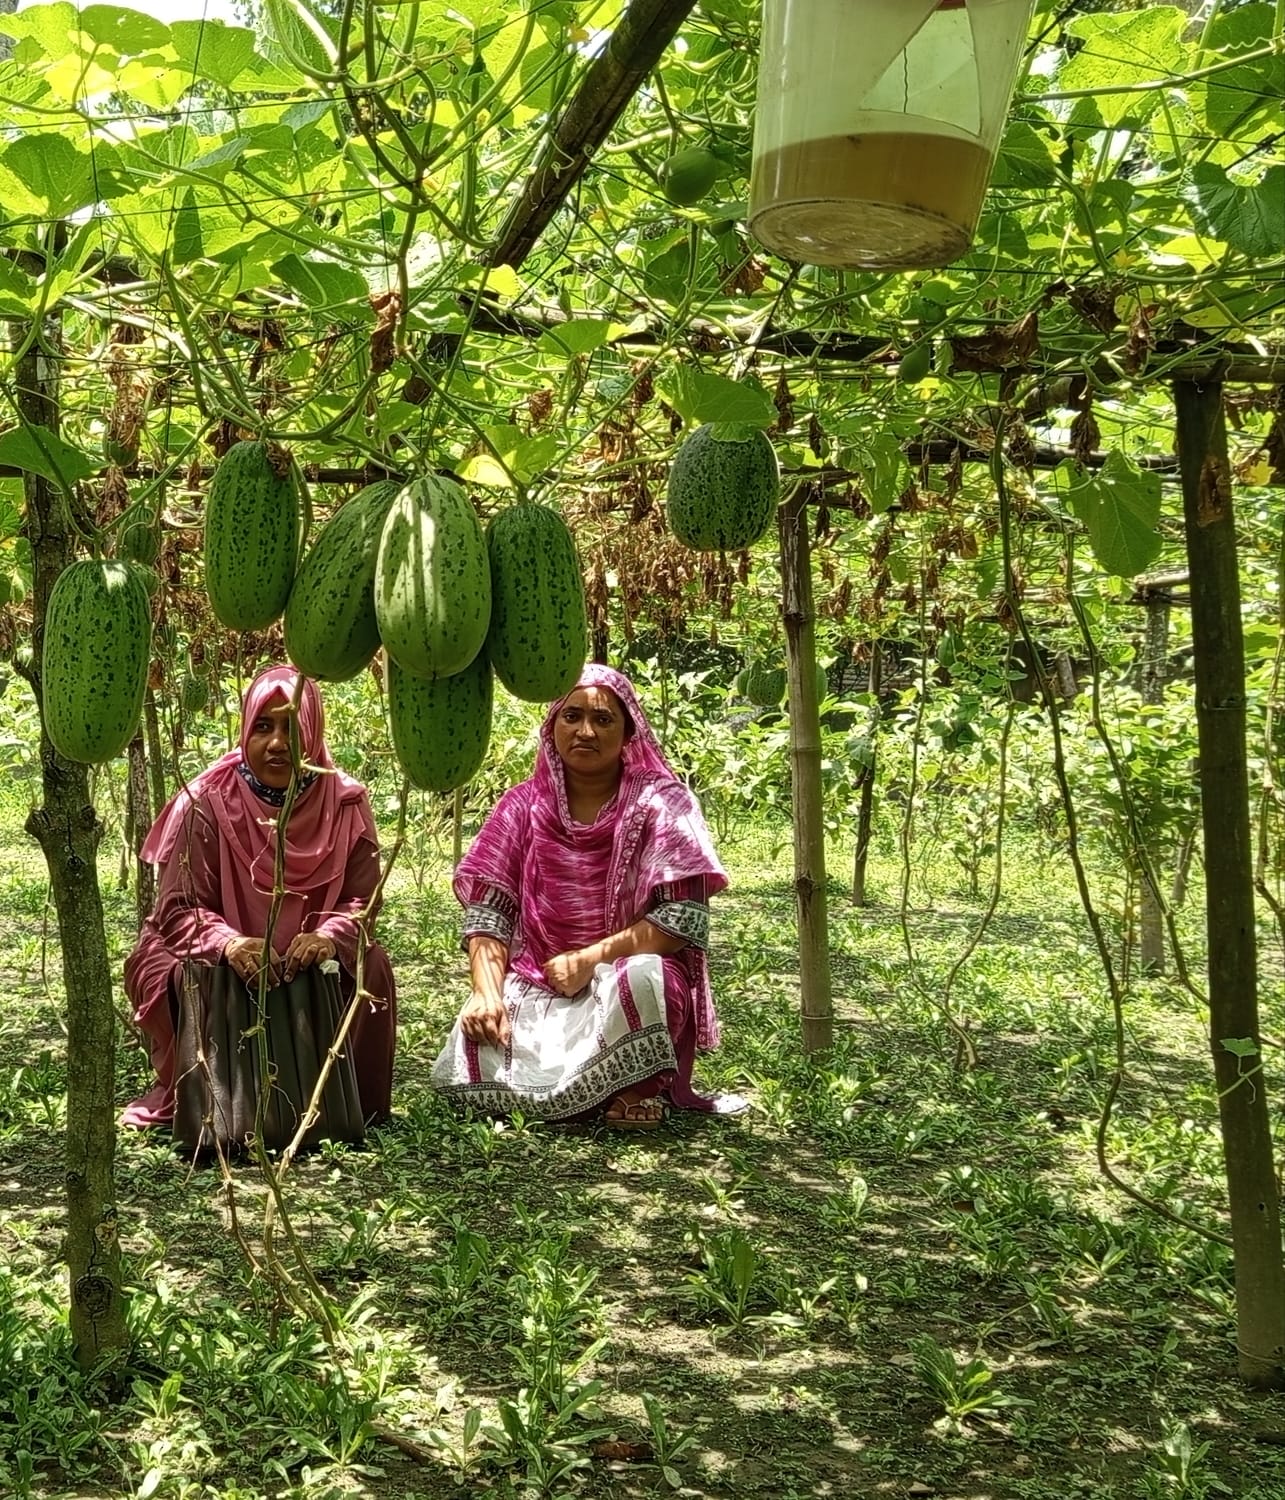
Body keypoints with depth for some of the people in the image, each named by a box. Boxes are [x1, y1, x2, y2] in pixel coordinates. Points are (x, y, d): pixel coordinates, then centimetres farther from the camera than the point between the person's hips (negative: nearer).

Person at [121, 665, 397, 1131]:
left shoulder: (345, 803, -7)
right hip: (218, 963, -2)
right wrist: (230, 943, -38)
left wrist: (330, 937, -33)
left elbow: (362, 900, -9)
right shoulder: (206, 803, -14)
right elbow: (178, 909, -17)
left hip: (311, 965, 2)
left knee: (370, 967, -25)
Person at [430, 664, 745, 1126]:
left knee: (639, 978, -38)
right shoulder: (524, 806, 5)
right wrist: (487, 990, -17)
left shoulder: (660, 802, -4)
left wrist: (591, 958, -17)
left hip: (629, 980, -3)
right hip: (536, 988, 3)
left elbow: (686, 916, -12)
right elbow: (488, 909, -1)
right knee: (463, 1068, -22)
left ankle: (640, 1089, -6)